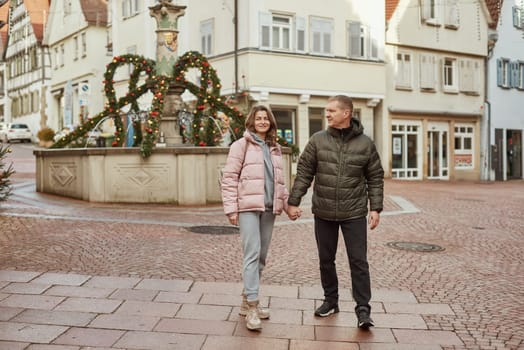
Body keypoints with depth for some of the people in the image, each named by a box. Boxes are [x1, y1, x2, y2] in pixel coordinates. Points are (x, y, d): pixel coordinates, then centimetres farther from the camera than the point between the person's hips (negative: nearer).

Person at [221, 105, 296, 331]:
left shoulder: (275, 148, 17)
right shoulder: (241, 145, 0)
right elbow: (229, 178, -5)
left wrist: (288, 203, 12)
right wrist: (231, 208, -11)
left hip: (269, 208, 6)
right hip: (248, 206, -6)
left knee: (261, 256, 9)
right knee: (252, 254, -13)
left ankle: (247, 301, 22)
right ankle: (252, 307, -8)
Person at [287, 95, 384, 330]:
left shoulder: (365, 143, -1)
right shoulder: (318, 140, -1)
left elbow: (375, 178, 4)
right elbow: (303, 173, 1)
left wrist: (376, 208, -2)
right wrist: (293, 201, -3)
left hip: (354, 213, -2)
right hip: (323, 213, 2)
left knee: (358, 262, -1)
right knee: (326, 260, 13)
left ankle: (363, 308, 9)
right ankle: (330, 301, 30)